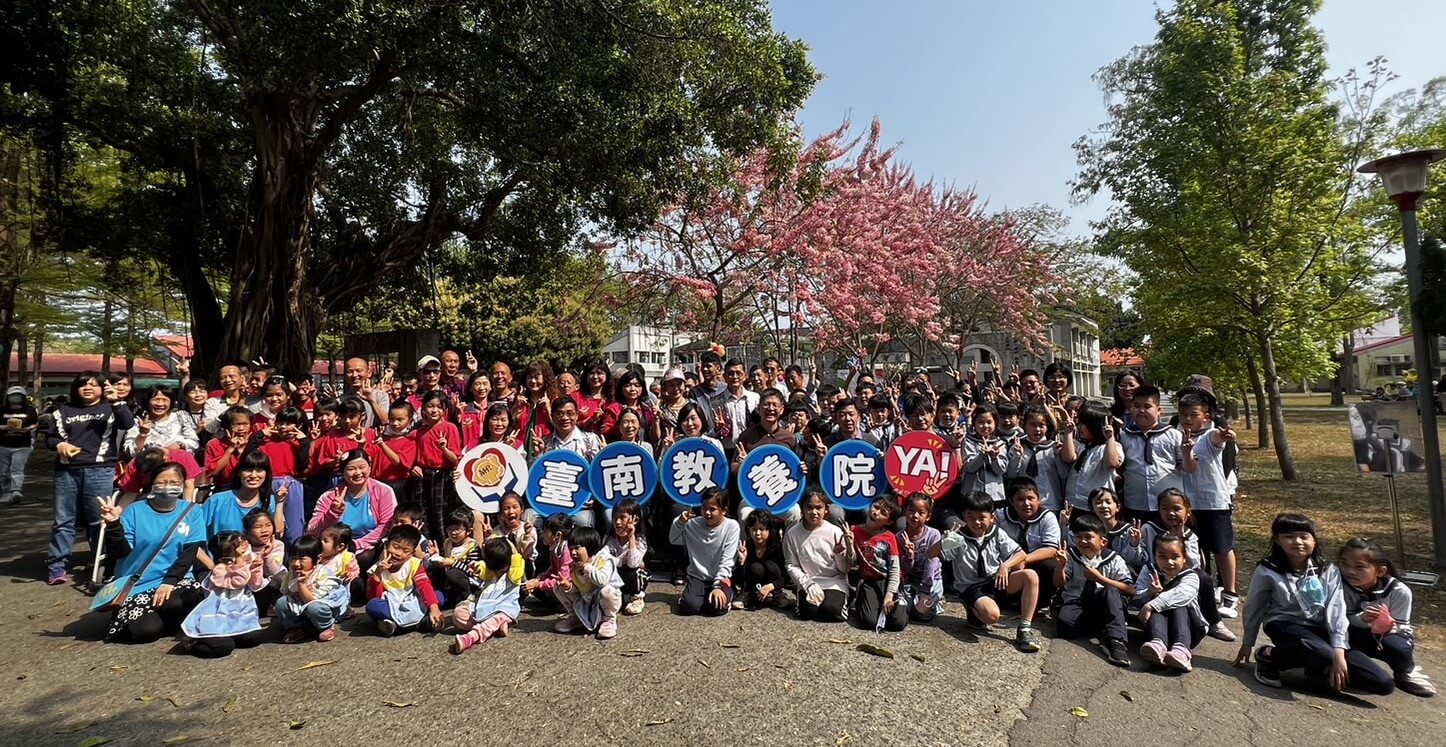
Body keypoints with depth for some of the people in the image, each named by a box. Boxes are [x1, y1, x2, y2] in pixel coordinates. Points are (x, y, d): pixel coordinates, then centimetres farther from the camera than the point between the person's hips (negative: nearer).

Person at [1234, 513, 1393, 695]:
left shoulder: (1328, 572, 0)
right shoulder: (1267, 571, -6)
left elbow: (1336, 612, -6)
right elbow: (1254, 608, 6)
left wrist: (1339, 652, -17)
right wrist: (1247, 643, 14)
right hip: (1285, 625, -4)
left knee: (1384, 684, -10)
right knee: (1323, 654, -38)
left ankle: (1319, 669, 6)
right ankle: (1269, 656, -13)